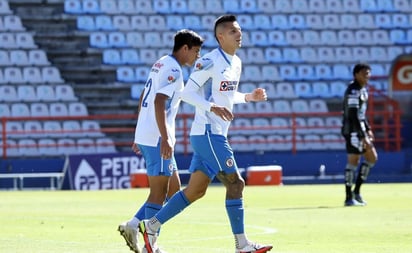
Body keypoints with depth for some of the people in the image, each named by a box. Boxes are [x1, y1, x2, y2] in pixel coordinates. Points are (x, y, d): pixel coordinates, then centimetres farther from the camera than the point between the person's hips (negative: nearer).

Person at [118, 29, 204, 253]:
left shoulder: (161, 64, 18)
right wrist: (165, 139, -26)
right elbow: (159, 102, -23)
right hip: (156, 139, -10)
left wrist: (139, 136, 25)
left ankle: (132, 225, 9)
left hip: (145, 137, 10)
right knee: (159, 192, -5)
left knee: (173, 189, 13)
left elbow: (143, 100, 22)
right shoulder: (173, 69, -12)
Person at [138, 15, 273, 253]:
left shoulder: (236, 63, 14)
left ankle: (151, 226, 14)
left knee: (196, 190, 9)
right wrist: (212, 108, -27)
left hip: (216, 134, 9)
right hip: (207, 133, -9)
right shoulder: (210, 62, -14)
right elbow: (187, 93, -15)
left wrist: (249, 97, 11)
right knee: (235, 183, -8)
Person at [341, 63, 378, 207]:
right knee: (353, 161, -8)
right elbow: (353, 116, -22)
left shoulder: (363, 90, 15)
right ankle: (349, 198, -3)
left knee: (372, 158, 9)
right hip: (352, 130, -10)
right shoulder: (353, 91, -16)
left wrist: (368, 129, 16)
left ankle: (356, 191, 14)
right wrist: (363, 137, -23)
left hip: (360, 129, 10)